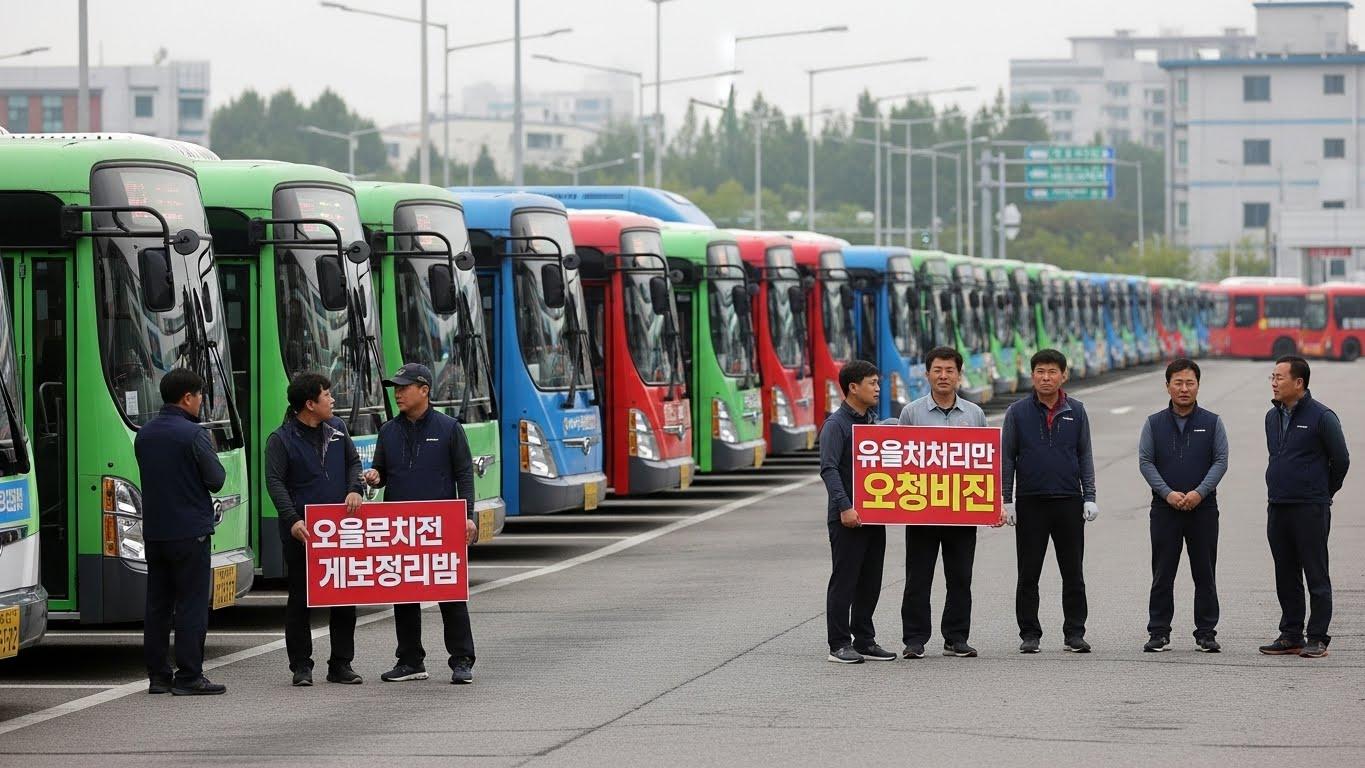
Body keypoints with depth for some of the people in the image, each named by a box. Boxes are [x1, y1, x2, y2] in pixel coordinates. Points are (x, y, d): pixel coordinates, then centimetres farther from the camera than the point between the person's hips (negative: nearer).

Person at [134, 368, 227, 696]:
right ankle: (188, 677, -4)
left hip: (154, 531, 7)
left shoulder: (144, 434, 9)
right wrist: (210, 455, 7)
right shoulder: (193, 434, -14)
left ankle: (157, 675, 12)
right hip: (189, 531, -7)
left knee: (157, 604, 10)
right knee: (192, 604, -3)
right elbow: (216, 480, -10)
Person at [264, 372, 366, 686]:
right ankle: (301, 665, 8)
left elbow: (353, 461, 18)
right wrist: (292, 520, -23)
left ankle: (341, 664, 15)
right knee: (300, 599, 1)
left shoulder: (337, 428, 11)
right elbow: (275, 482, -10)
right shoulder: (281, 439, -5)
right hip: (302, 531, -5)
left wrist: (355, 489, -3)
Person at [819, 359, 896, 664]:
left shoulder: (873, 422, 15)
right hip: (847, 517, -8)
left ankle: (865, 640, 17)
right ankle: (839, 645, 0)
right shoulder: (836, 424, -9)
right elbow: (829, 469, -17)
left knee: (870, 582, 10)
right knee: (844, 581, -4)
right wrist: (844, 507, -25)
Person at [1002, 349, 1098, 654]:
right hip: (1030, 503, -1)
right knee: (1028, 574, 3)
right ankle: (1029, 634, 9)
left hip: (1069, 502, 1)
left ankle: (1075, 633, 10)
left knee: (1073, 572, 4)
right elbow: (1006, 457, 3)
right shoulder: (1018, 412, 2)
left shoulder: (1076, 412, 7)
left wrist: (1089, 498, 3)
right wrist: (1006, 500, -3)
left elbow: (1085, 456, 10)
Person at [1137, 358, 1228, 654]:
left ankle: (1206, 633, 8)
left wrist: (1199, 492, -14)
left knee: (1204, 574, 3)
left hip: (1203, 508, 0)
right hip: (1164, 508, 0)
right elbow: (1145, 462, 1)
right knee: (1162, 575, 1)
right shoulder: (1154, 423, 5)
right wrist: (1168, 493, -12)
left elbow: (1221, 461, 0)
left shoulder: (1212, 423, 5)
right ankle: (1159, 633, 6)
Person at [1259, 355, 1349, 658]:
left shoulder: (1321, 417, -10)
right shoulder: (1272, 417, 11)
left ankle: (1317, 638, 2)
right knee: (1286, 577, 10)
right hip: (1277, 508, 7)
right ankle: (1290, 636, 17)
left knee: (1316, 575, -2)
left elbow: (1341, 460, -3)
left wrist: (1324, 492, 6)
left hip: (1311, 509, -7)